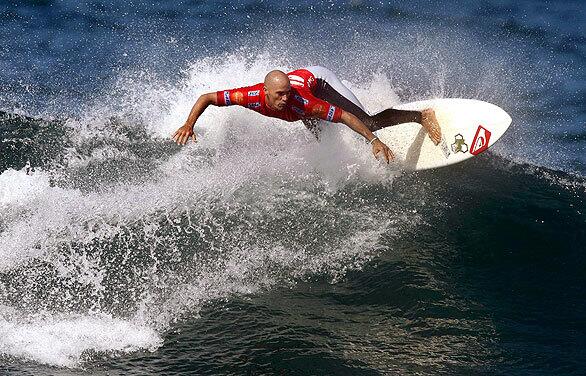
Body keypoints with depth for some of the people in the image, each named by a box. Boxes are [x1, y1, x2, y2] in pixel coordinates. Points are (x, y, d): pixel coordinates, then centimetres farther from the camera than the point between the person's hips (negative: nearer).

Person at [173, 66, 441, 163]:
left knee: (368, 123, -19)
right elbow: (207, 98, -30)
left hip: (319, 81, -5)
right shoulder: (252, 96, -38)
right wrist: (188, 126, -41)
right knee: (318, 141, 25)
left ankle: (421, 117, -2)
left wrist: (375, 141, -45)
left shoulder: (299, 101, -45)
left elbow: (345, 116, -41)